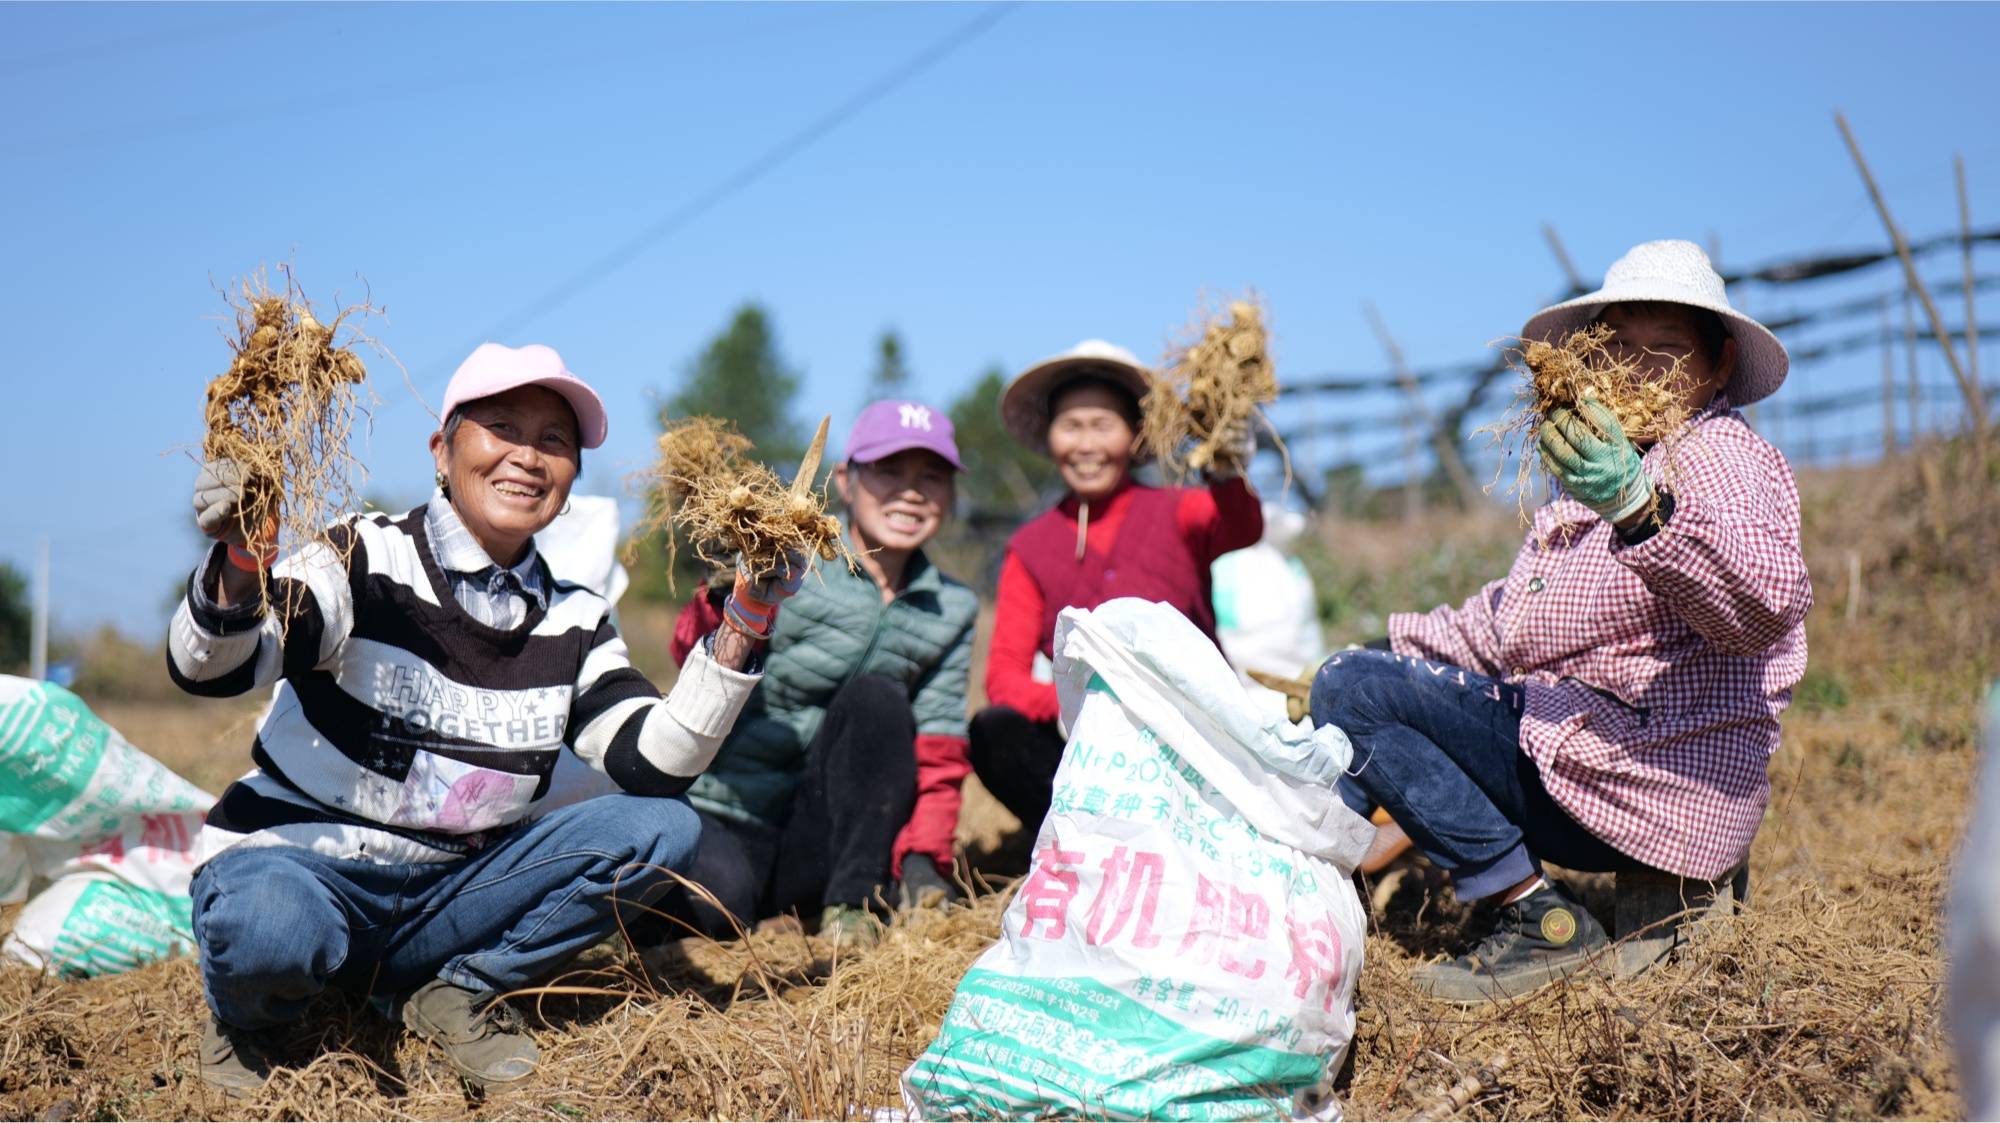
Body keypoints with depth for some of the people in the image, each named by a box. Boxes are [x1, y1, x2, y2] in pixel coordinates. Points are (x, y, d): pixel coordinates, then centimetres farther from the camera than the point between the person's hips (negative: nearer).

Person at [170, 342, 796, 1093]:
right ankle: (247, 1018, -1)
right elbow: (208, 670, -21)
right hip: (301, 863, -4)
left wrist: (745, 623, -16)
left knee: (662, 830, -12)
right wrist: (241, 563, -43)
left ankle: (459, 992, -1)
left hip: (449, 896, 4)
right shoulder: (368, 560, -9)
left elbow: (656, 767, -7)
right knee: (269, 930, -39)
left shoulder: (573, 624, 4)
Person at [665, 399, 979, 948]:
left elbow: (938, 755, 7)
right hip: (720, 822, -4)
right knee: (716, 899, -36)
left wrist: (922, 859, -9)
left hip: (814, 849, 4)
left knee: (877, 696, -21)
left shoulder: (953, 610, 9)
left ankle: (851, 901, -20)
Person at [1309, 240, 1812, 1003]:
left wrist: (1637, 507, -47)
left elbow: (1767, 604, -33)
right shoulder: (1608, 465, 19)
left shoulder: (1723, 459, -11)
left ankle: (1541, 919, -15)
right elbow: (1515, 619, 29)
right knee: (1351, 677, 17)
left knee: (1353, 688, -19)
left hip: (1654, 786, -10)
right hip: (1563, 730, 10)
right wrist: (1393, 651, 22)